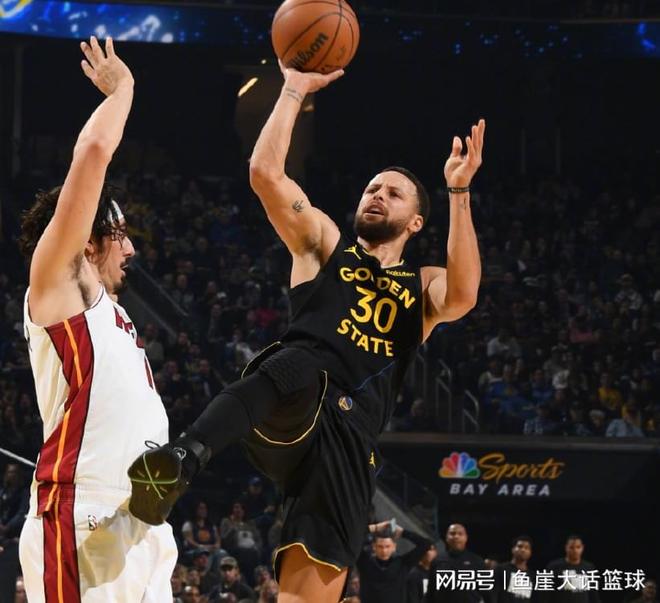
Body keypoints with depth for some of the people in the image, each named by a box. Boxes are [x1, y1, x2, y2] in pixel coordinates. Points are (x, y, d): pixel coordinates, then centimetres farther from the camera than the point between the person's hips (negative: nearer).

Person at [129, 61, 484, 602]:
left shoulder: (424, 287, 27)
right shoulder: (324, 243, 25)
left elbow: (463, 297, 1)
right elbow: (265, 172, 11)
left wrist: (459, 193, -3)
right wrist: (295, 90, 11)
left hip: (351, 433, 2)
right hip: (286, 418, -2)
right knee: (299, 368, -42)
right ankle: (184, 459, -66)